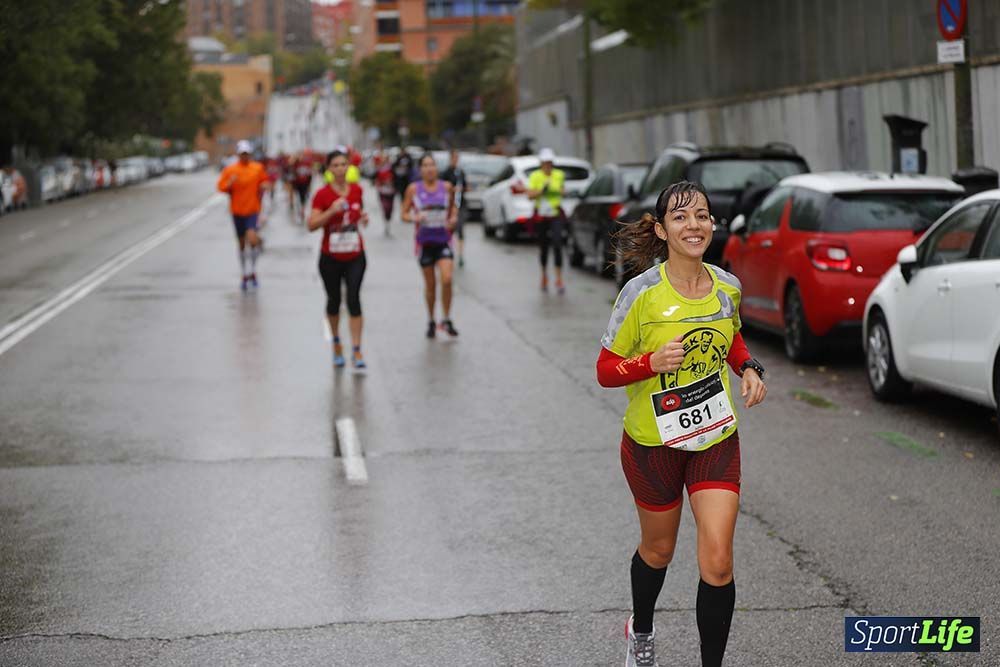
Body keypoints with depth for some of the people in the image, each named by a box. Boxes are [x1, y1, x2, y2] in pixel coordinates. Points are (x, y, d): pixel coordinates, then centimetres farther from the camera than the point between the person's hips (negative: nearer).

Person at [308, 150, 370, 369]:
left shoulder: (356, 190, 3)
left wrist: (363, 218, 0)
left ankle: (356, 350, -11)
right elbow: (312, 225, -13)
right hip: (331, 258, -1)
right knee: (334, 301, 11)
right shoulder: (322, 194, -7)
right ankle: (336, 342, 34)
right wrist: (331, 211, -25)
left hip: (355, 256, 1)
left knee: (354, 299, -11)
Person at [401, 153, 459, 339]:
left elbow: (453, 208, 17)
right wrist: (414, 218, -18)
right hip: (425, 241, 0)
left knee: (446, 279, -16)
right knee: (430, 284, 7)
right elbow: (404, 213, 3)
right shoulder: (413, 189, 0)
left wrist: (453, 219, -4)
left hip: (444, 240, 0)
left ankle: (447, 320, -2)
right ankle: (431, 322, 24)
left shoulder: (446, 187, 3)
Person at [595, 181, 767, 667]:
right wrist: (653, 362, -29)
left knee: (717, 561, -9)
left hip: (717, 439, 2)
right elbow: (606, 371, -12)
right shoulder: (642, 293, -17)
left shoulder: (727, 287, -4)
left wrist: (749, 368, -2)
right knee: (658, 551, 18)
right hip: (653, 443, -2)